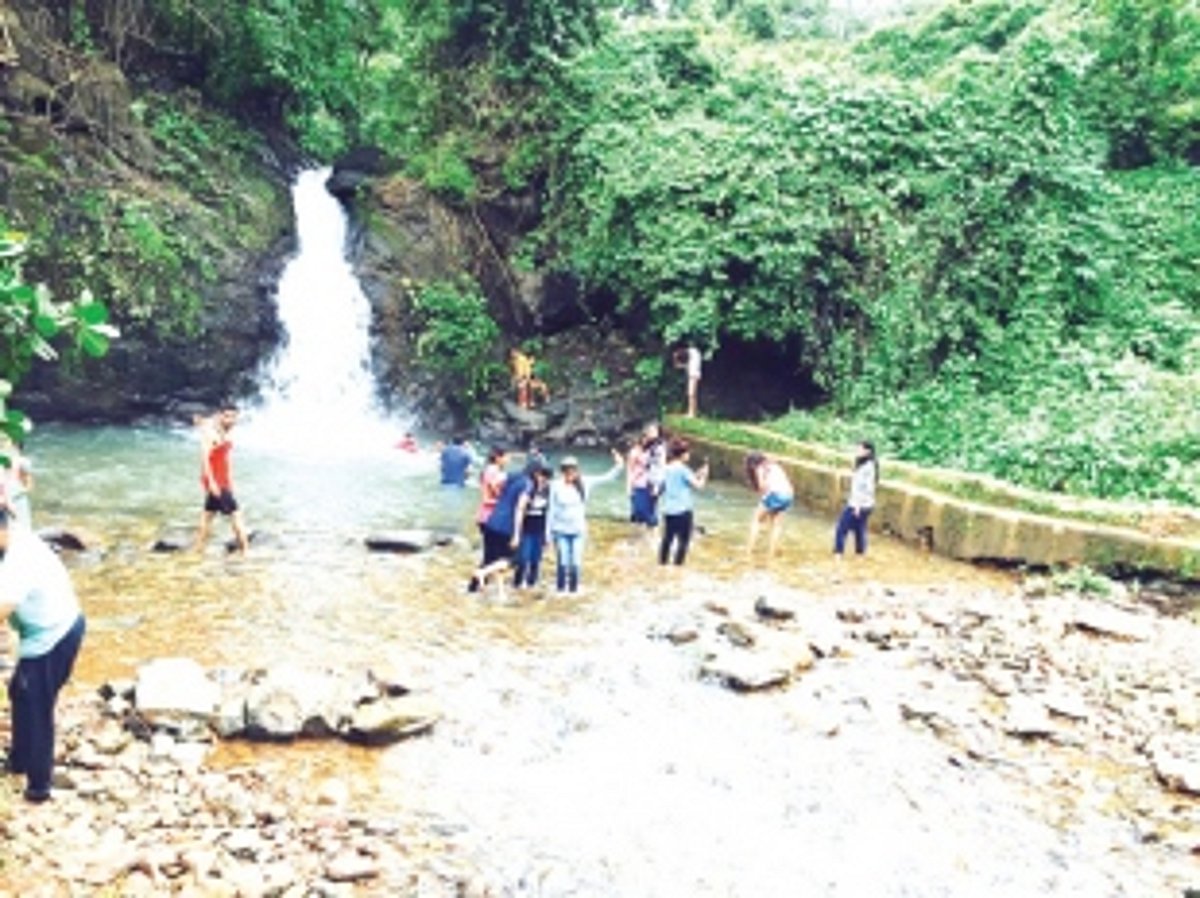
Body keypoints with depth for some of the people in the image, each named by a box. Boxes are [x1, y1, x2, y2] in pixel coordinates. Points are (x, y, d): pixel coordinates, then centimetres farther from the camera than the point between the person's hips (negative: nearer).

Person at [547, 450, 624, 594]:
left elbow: (607, 477, -4)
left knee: (576, 563, 5)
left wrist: (619, 466, -19)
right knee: (563, 562, -1)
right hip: (561, 530, -2)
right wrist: (549, 531, -1)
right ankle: (560, 589, 14)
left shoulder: (584, 483, -5)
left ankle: (574, 590, 19)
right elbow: (551, 509, -3)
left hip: (578, 531, 2)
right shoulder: (556, 486, -9)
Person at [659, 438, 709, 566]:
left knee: (668, 538, 13)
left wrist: (697, 475, 16)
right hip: (682, 510, -7)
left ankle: (662, 563, 16)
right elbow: (698, 485, -13)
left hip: (668, 509, 7)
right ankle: (678, 564, -2)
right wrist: (704, 475, 5)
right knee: (683, 540, 0)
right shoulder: (683, 469, -13)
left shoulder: (668, 468, 10)